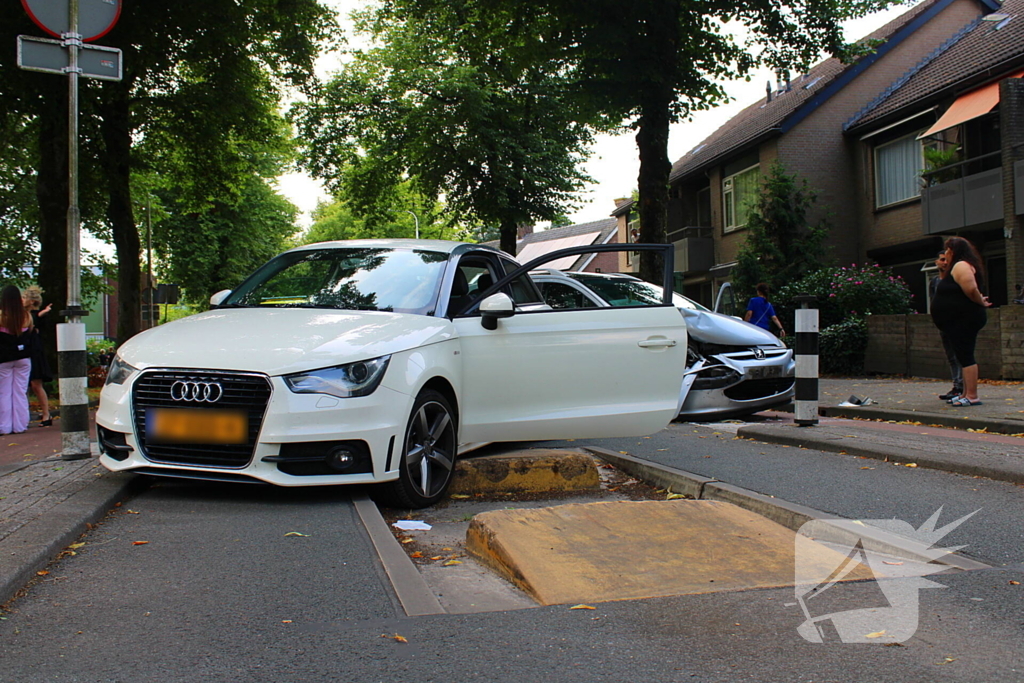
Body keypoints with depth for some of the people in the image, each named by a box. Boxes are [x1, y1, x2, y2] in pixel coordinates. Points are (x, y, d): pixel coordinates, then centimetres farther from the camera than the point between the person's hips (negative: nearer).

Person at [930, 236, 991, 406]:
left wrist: (981, 302, -13)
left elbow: (971, 289, -25)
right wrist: (942, 270, 17)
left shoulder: (961, 266, -13)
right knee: (964, 356, 13)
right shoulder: (957, 267, 20)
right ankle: (966, 394, 18)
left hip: (964, 320, -11)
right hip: (960, 321, 11)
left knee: (965, 357, -12)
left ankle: (972, 396, -13)